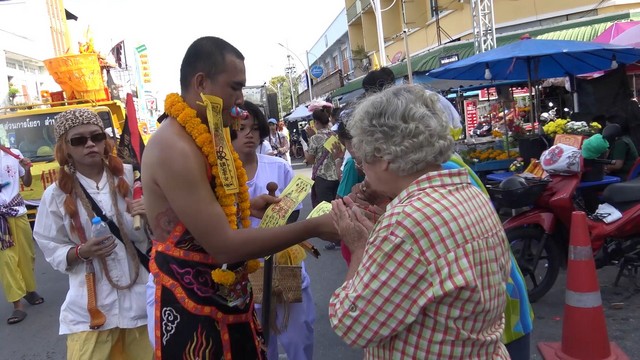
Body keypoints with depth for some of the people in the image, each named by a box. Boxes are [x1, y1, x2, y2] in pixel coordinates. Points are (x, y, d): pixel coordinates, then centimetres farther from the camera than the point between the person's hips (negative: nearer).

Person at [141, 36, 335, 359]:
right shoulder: (174, 147, -24)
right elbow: (223, 246, -28)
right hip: (193, 304, -9)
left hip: (226, 294, 9)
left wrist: (246, 206, 7)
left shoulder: (200, 135, 7)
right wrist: (313, 228, -24)